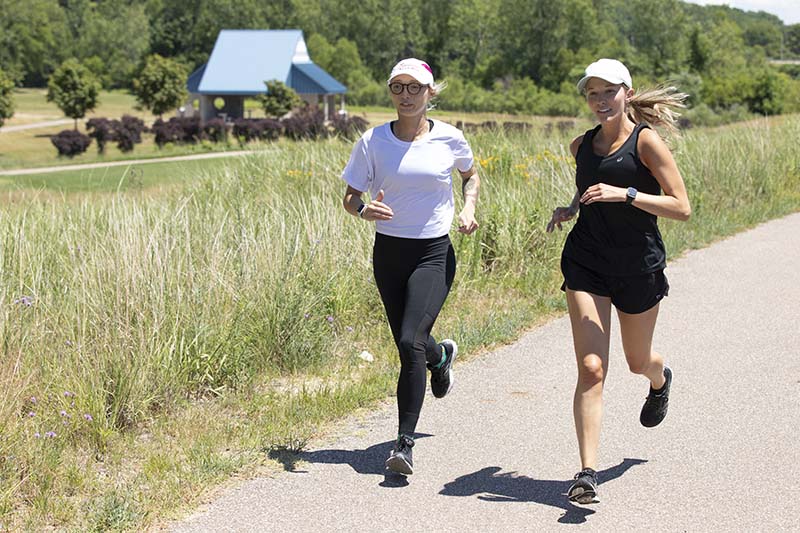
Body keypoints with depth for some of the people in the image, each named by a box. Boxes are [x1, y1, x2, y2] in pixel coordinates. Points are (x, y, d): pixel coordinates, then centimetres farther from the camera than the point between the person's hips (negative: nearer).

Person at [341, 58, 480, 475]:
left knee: (410, 343, -18)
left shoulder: (449, 139, -3)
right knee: (408, 345, 13)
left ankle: (404, 443, -8)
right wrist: (364, 209, -22)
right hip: (388, 252, 3)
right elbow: (350, 197, 1)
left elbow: (470, 176, 18)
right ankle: (441, 356, 53)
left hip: (434, 253, -2)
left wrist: (468, 207, -1)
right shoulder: (373, 141, -3)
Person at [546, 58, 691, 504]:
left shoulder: (646, 141, -10)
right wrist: (571, 208, 8)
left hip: (639, 267, -2)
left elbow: (682, 208, -15)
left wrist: (625, 194, -25)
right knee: (592, 369, -12)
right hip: (586, 264, 2)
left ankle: (661, 380, 59)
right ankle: (588, 472, -13)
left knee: (638, 361, 20)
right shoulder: (582, 145, 6)